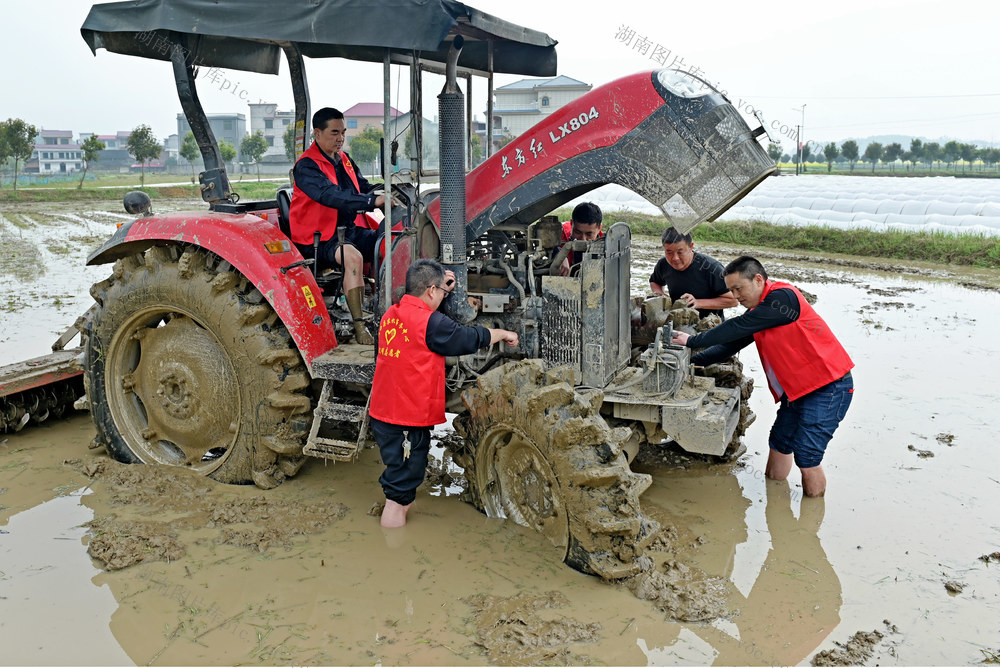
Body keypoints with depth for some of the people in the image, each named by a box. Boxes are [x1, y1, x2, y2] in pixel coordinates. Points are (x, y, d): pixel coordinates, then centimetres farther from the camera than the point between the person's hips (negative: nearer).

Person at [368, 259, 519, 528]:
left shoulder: (392, 313, 7)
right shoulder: (430, 322, -17)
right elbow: (471, 338, -4)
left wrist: (443, 287, 24)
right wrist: (503, 334, 12)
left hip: (382, 415, 9)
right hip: (408, 423, -9)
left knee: (402, 492, 21)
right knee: (399, 497, -2)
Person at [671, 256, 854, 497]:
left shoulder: (783, 296, -19)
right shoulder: (759, 311, 11)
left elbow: (738, 328, -21)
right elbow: (730, 345, 11)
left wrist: (692, 341, -15)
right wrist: (691, 360, -1)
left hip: (828, 387, -10)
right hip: (796, 390, 10)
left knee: (806, 457, -10)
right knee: (779, 444, 13)